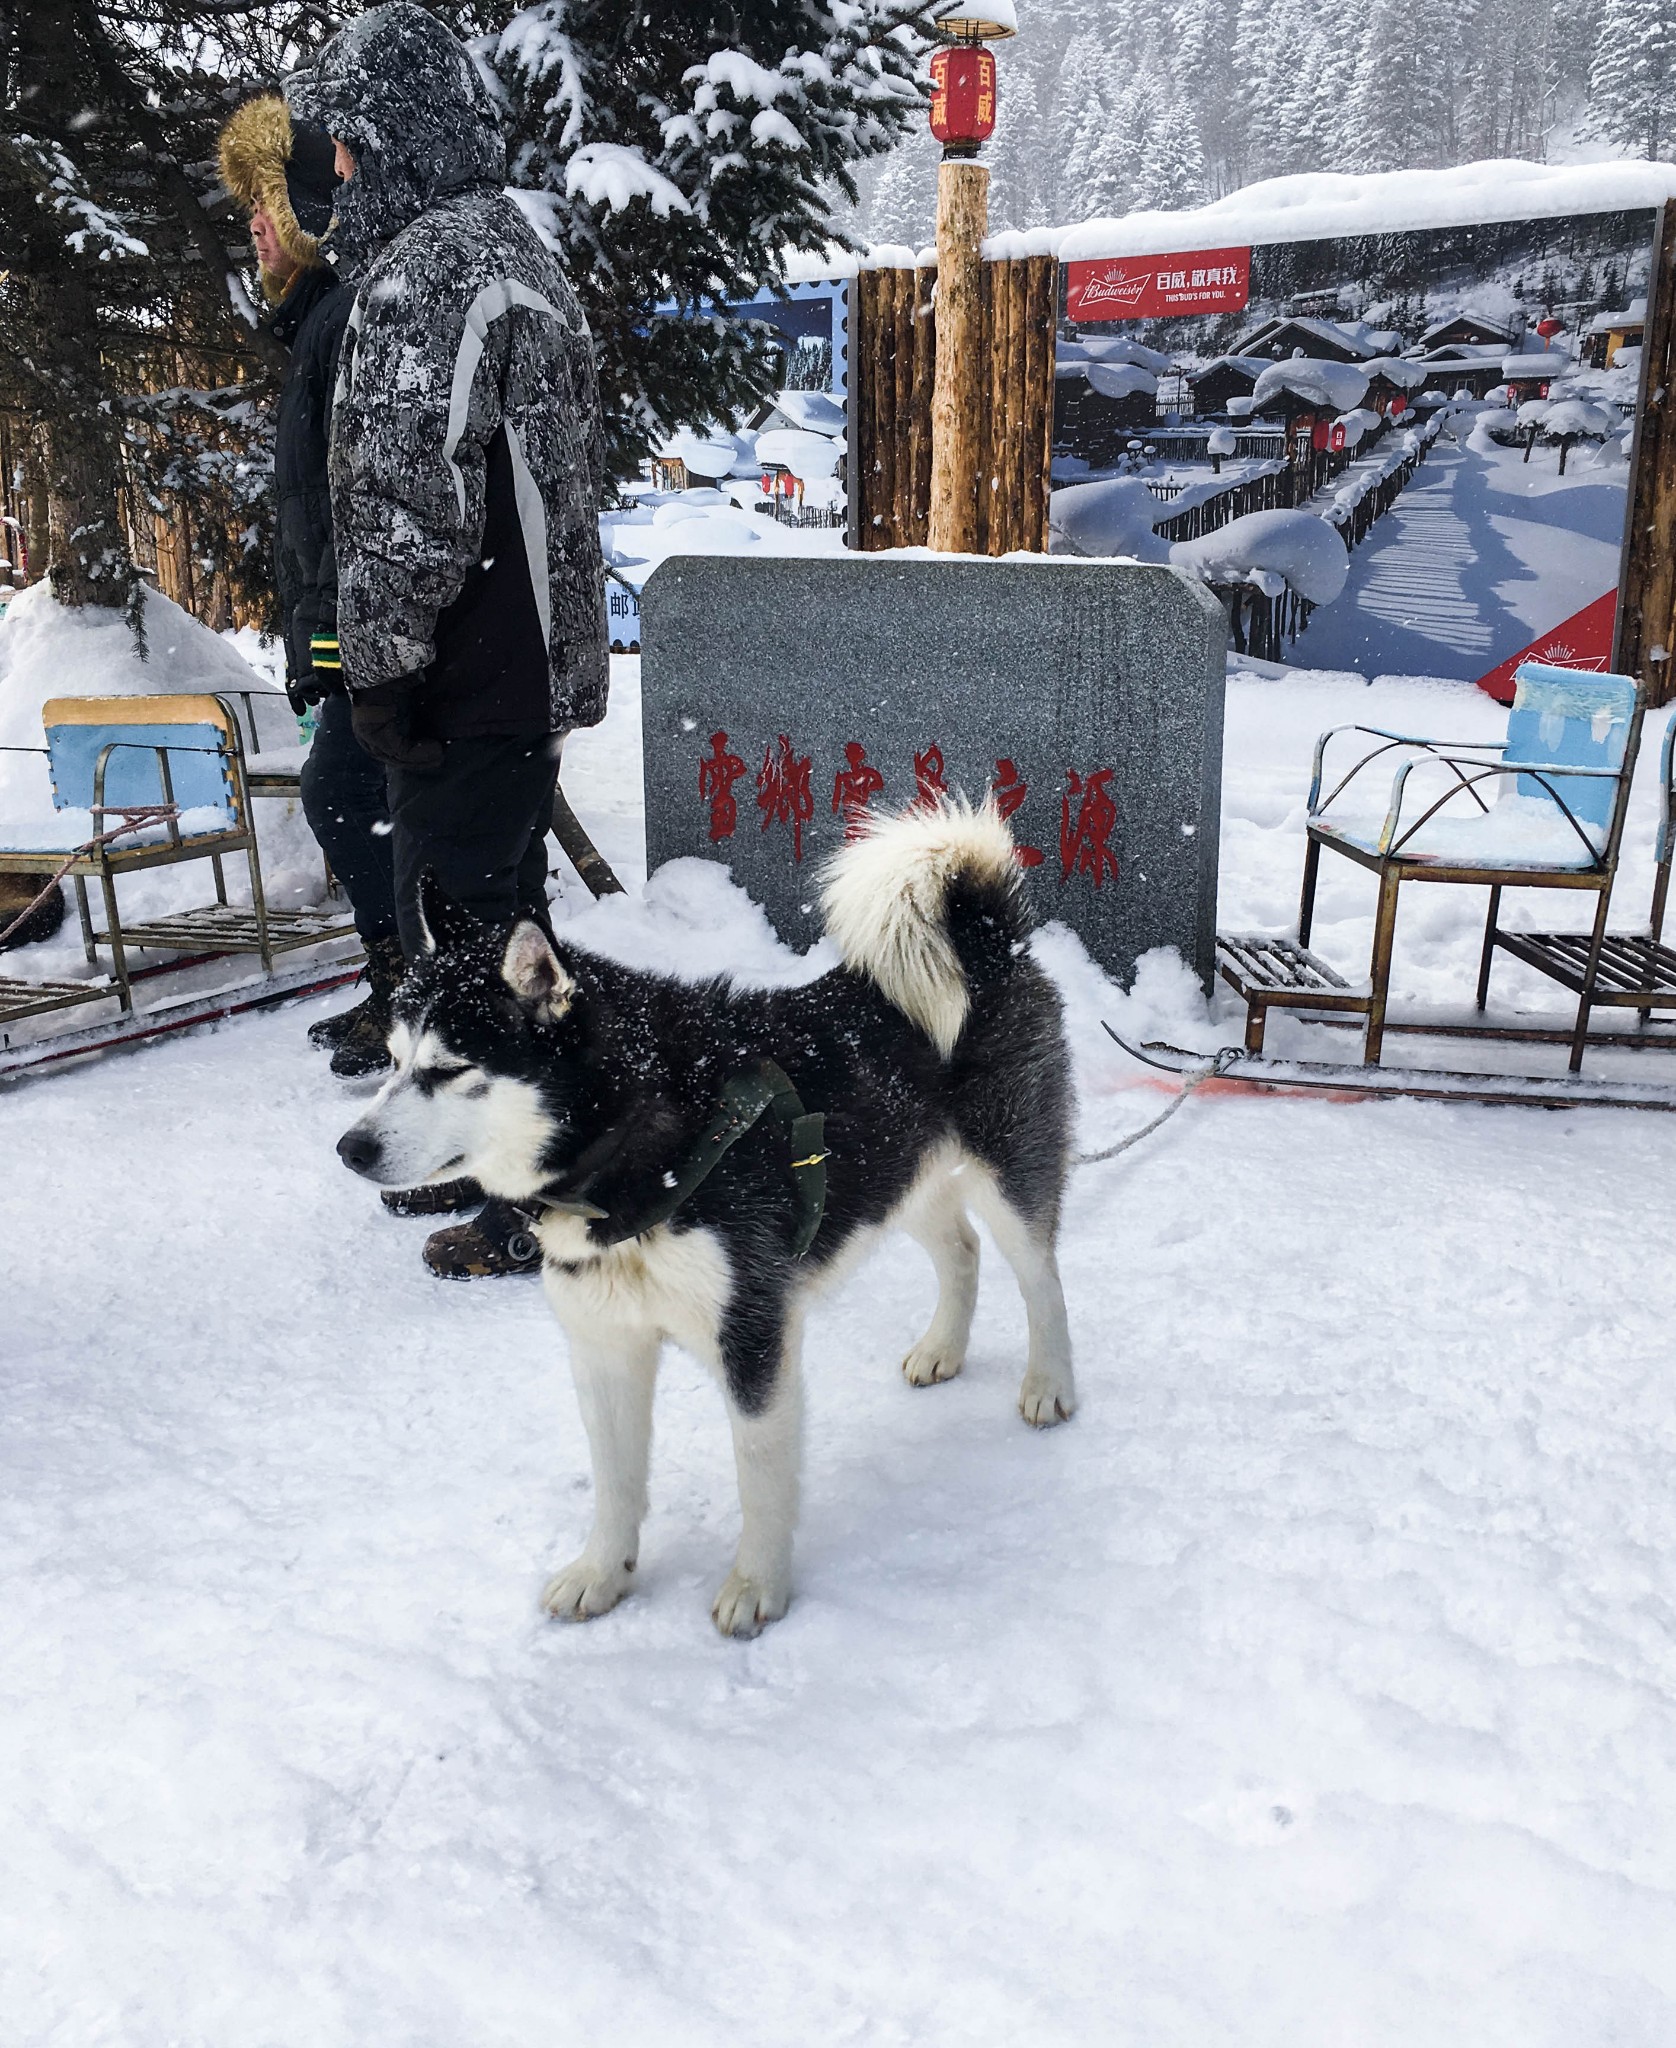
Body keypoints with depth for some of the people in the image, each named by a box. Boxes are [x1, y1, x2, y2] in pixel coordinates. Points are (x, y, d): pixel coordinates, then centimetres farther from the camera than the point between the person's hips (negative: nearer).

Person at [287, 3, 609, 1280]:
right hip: (536, 663, 10)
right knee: (502, 914, 19)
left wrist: (381, 664, -13)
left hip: (464, 687, -10)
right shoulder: (520, 253, 19)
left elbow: (411, 495, -21)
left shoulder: (422, 271, -13)